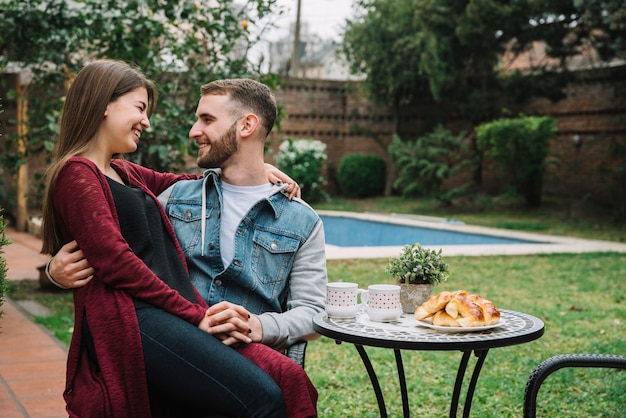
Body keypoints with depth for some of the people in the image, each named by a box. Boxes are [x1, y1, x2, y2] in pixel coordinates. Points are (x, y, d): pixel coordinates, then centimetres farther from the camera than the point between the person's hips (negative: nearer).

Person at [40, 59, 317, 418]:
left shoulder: (122, 172, 28)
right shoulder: (78, 173, 1)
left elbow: (178, 183, 40)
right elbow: (114, 261, -10)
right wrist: (194, 313, -10)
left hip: (169, 316, 8)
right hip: (130, 317, -8)